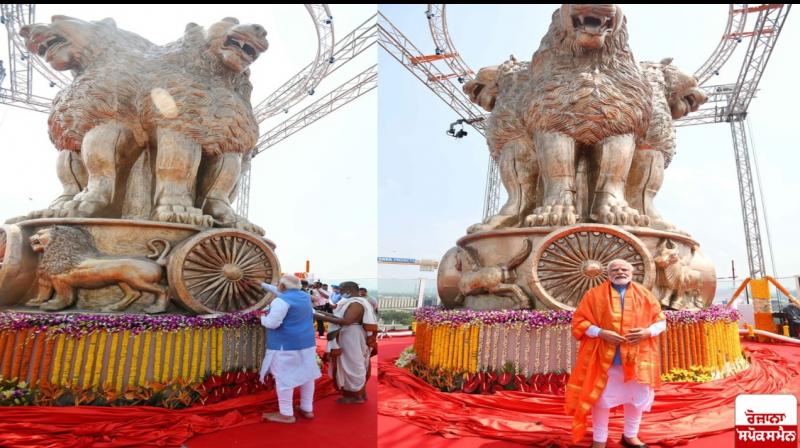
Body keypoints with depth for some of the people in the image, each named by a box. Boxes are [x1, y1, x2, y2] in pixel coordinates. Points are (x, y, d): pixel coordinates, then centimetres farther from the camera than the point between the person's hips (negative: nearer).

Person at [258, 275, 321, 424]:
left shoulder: (281, 300, -17)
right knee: (306, 374, 12)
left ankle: (286, 414, 5)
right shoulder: (305, 296, 10)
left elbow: (272, 323, -21)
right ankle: (307, 409, 22)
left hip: (286, 344, -8)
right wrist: (263, 285, 29)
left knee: (284, 377, 0)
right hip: (307, 342, 8)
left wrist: (262, 318, 0)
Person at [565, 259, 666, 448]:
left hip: (636, 358, 2)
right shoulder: (594, 294, -1)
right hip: (604, 358, -2)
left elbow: (661, 321, 9)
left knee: (636, 397, 14)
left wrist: (647, 332, -12)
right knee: (601, 398, 5)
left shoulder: (644, 295, 7)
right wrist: (601, 333, -19)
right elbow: (579, 321, -3)